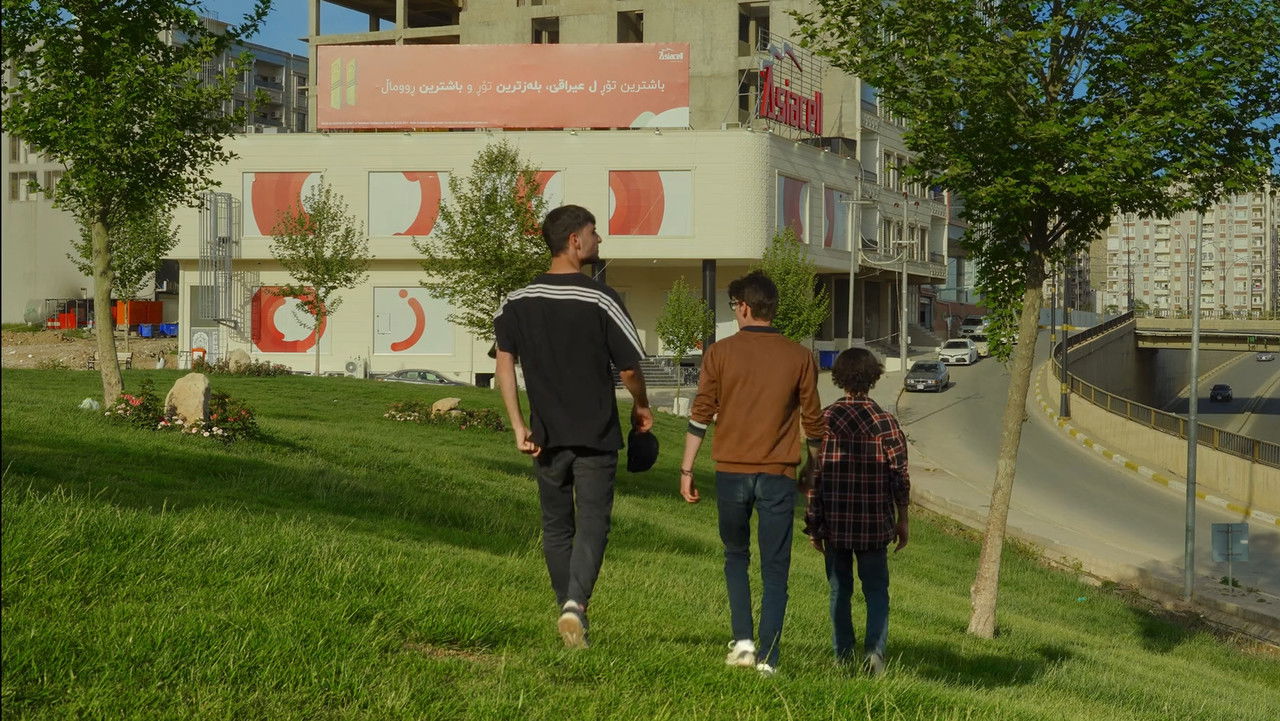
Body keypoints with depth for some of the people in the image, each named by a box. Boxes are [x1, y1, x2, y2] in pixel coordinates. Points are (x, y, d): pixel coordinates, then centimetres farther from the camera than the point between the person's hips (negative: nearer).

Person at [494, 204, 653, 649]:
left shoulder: (519, 302, 2)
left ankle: (568, 609, 23)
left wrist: (518, 426, -3)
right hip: (596, 434, -4)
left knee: (556, 528, 16)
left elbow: (505, 363, -5)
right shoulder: (600, 300, -9)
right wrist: (641, 408, 13)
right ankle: (575, 602, -20)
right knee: (592, 525, -1)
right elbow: (629, 367, -6)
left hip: (546, 435, 4)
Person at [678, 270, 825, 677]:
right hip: (778, 475, 0)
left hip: (731, 471, 0)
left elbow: (701, 415, -2)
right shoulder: (799, 358, 1)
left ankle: (742, 641, 9)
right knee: (775, 569, 5)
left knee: (736, 557, 19)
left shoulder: (720, 353, -2)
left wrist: (687, 470, 4)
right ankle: (767, 657, 1)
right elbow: (812, 421, 5)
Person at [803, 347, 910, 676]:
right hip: (875, 523, 0)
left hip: (835, 523, 0)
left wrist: (812, 523, 2)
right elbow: (899, 475, -2)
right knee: (876, 588, 9)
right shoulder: (886, 423, -4)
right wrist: (903, 519, 9)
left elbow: (815, 475, -5)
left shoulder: (824, 420, -6)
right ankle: (875, 648, -10)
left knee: (840, 590, 12)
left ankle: (843, 656, 14)